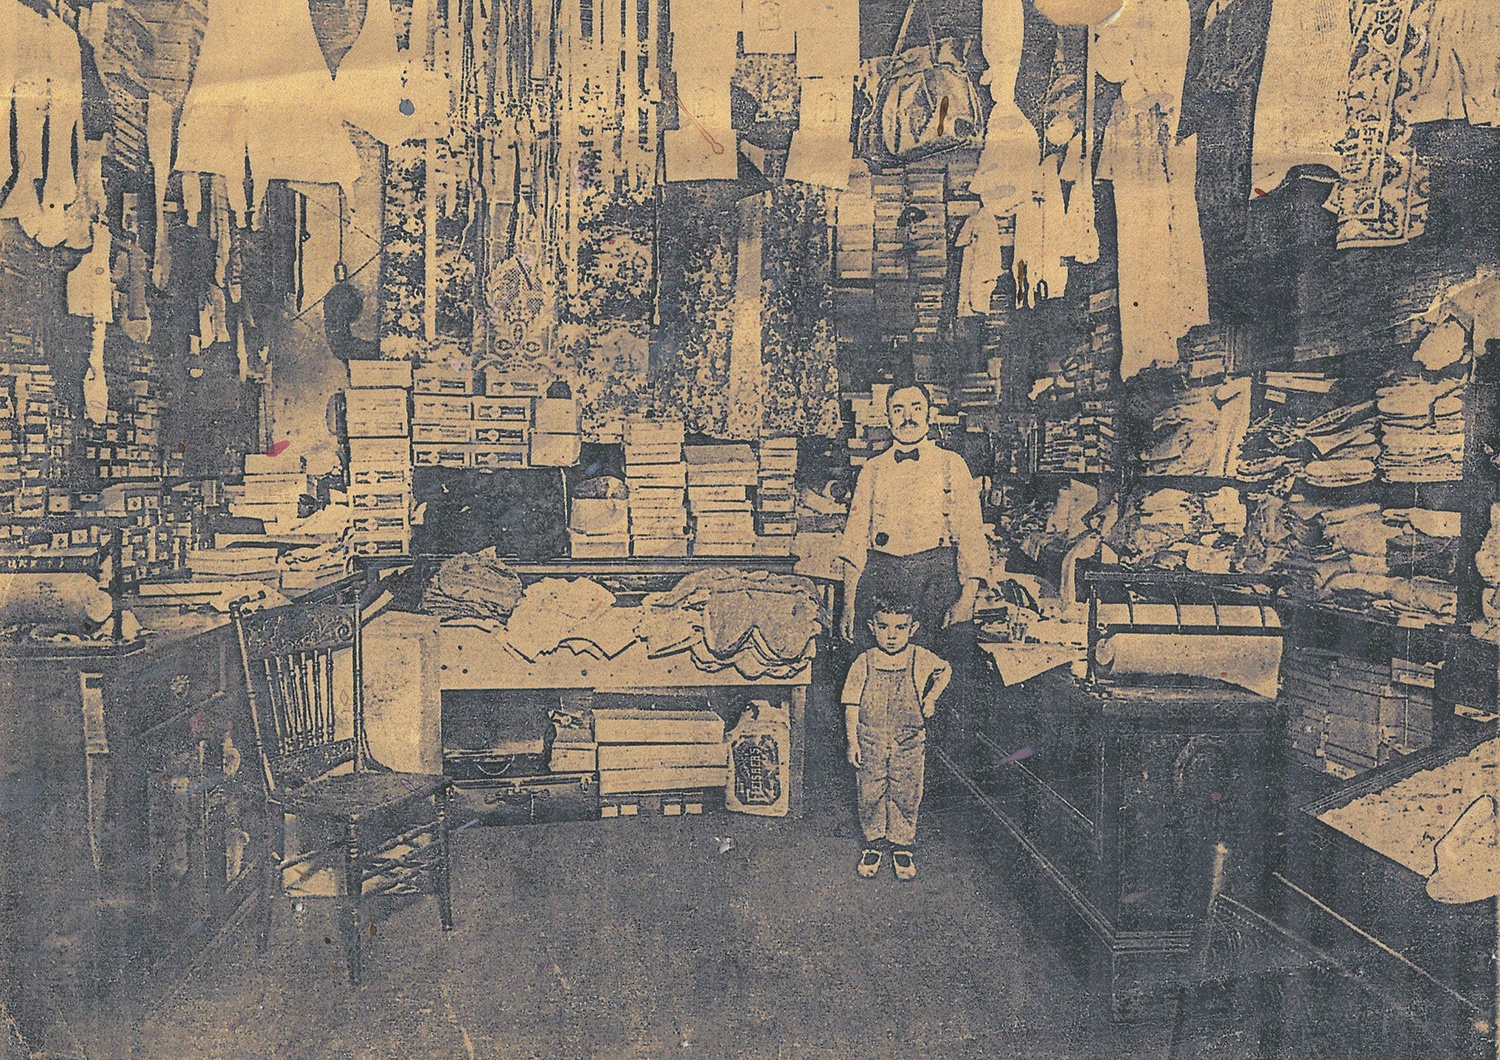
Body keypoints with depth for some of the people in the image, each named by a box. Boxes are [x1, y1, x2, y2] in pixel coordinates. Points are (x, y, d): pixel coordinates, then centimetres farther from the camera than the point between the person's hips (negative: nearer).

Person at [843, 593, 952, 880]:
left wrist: (931, 697, 2)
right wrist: (853, 743, -6)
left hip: (909, 742, 0)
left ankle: (902, 845, 28)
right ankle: (874, 842, 28)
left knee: (906, 795, 8)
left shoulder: (920, 659, -6)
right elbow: (852, 705, -4)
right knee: (870, 794, 7)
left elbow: (945, 671, 15)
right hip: (871, 741, 0)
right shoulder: (864, 663, -9)